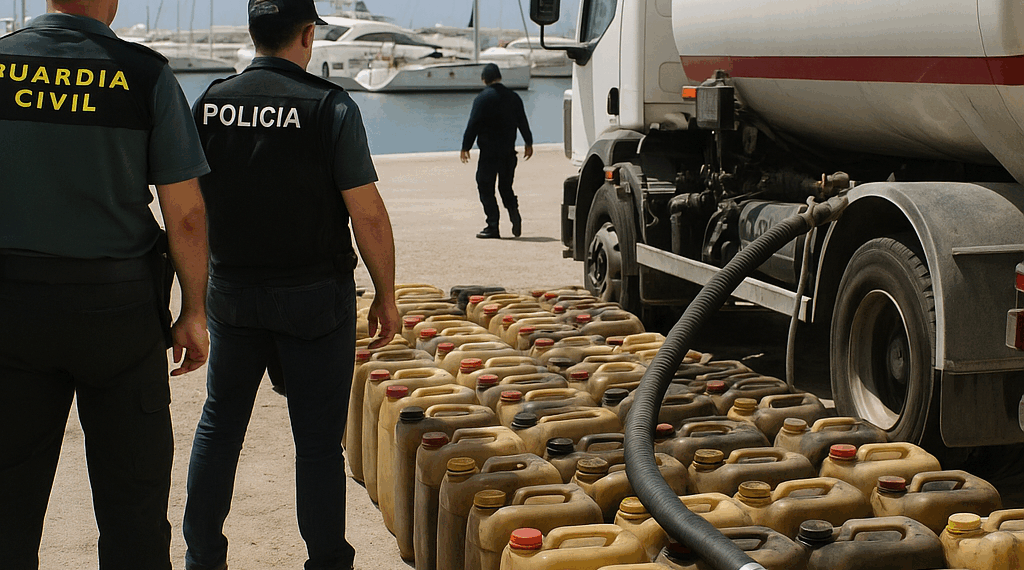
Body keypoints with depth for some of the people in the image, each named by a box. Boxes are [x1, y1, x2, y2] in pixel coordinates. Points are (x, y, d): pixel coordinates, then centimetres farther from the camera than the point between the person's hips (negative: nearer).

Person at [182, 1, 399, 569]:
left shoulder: (209, 103, 0)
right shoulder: (329, 106, -12)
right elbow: (368, 213, -13)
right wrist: (386, 296, -2)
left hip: (231, 290, 4)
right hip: (315, 295, -4)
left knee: (219, 424, 16)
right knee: (319, 438, 4)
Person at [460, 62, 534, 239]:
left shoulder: (482, 98, -9)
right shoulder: (513, 97, 7)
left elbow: (473, 125, -10)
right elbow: (523, 122, 13)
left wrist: (465, 147, -3)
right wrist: (529, 143, 23)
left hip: (489, 151, -5)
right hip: (508, 151, 5)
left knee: (486, 188, 0)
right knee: (506, 186, 17)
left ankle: (492, 226, -5)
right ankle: (514, 211, -8)